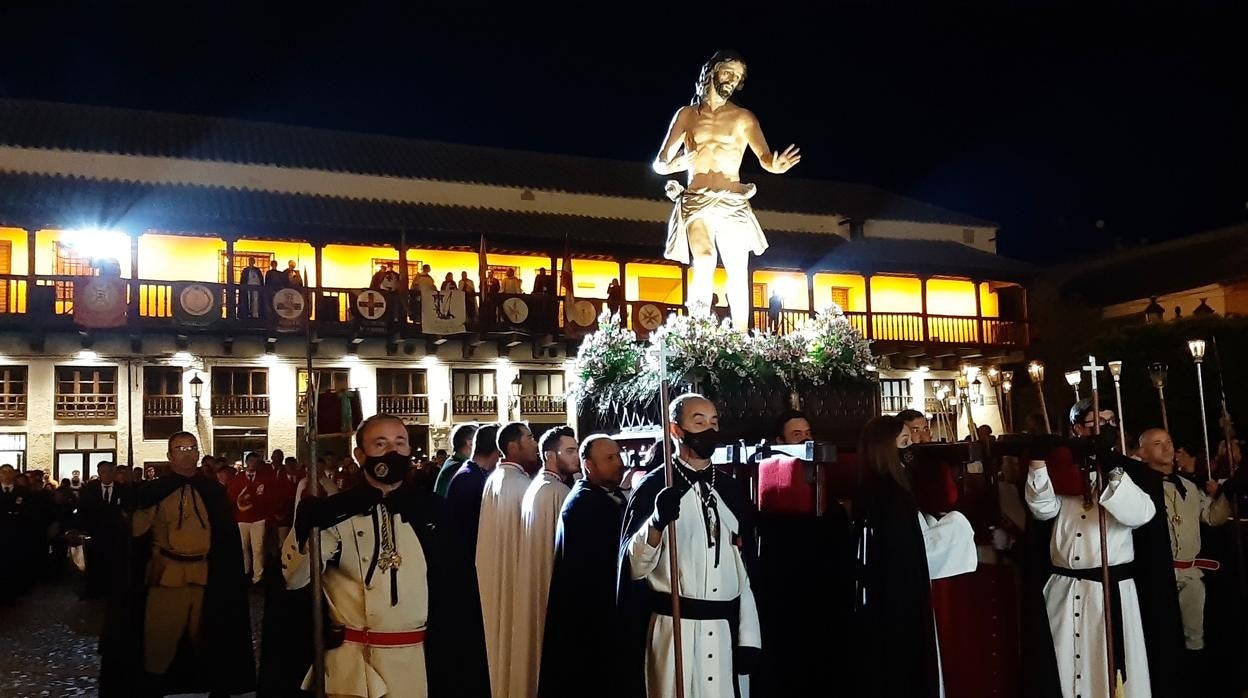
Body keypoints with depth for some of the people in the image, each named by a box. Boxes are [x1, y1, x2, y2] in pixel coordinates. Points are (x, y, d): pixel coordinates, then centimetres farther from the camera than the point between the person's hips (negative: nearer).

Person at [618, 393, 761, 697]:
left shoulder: (729, 490, 10)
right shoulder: (654, 487, -6)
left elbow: (743, 569, 11)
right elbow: (634, 567, -10)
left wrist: (749, 637, 6)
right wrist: (657, 522, -27)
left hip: (727, 629, 4)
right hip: (676, 629, -4)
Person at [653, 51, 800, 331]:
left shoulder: (743, 118, 9)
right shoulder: (686, 114, 11)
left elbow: (764, 157, -3)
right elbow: (659, 164, 10)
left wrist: (776, 166, -28)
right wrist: (675, 165, -15)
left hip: (733, 203, 2)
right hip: (696, 201, -1)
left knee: (738, 273, 0)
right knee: (705, 263, -25)